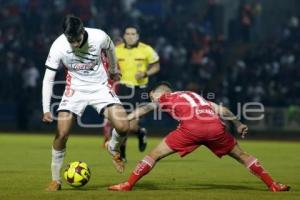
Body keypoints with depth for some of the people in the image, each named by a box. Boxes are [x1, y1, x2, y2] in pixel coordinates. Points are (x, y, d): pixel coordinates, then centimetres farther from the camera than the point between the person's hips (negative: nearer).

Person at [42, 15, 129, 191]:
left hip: (100, 87, 0)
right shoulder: (58, 46, -21)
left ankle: (113, 150, 19)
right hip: (75, 89, 0)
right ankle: (56, 180, 5)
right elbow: (48, 79, -13)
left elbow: (110, 49, 7)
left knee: (123, 126, -17)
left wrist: (114, 70, 24)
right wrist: (46, 110, -21)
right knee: (62, 134, -13)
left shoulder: (99, 37, -19)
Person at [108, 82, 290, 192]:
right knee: (241, 156, 22)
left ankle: (128, 185, 3)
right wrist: (238, 124, 36)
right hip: (215, 126, 4)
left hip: (191, 128, -4)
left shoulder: (167, 98, 23)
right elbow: (221, 110, 29)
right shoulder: (195, 96, 36)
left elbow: (146, 108, 7)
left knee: (155, 155, 9)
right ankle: (272, 185, 22)